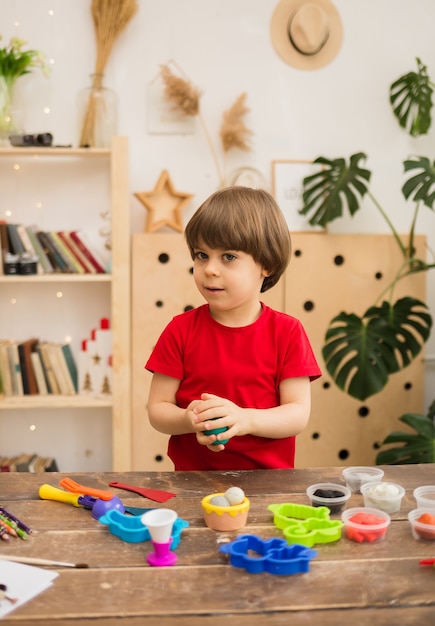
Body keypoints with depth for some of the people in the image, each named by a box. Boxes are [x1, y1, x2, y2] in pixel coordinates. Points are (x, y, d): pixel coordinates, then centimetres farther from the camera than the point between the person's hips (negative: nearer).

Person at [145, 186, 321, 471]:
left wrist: (244, 419, -21)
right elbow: (157, 409, 1)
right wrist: (190, 420, -19)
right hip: (193, 479, 0)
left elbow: (299, 414, -5)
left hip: (267, 477, 0)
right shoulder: (181, 330, 2)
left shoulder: (287, 332, 0)